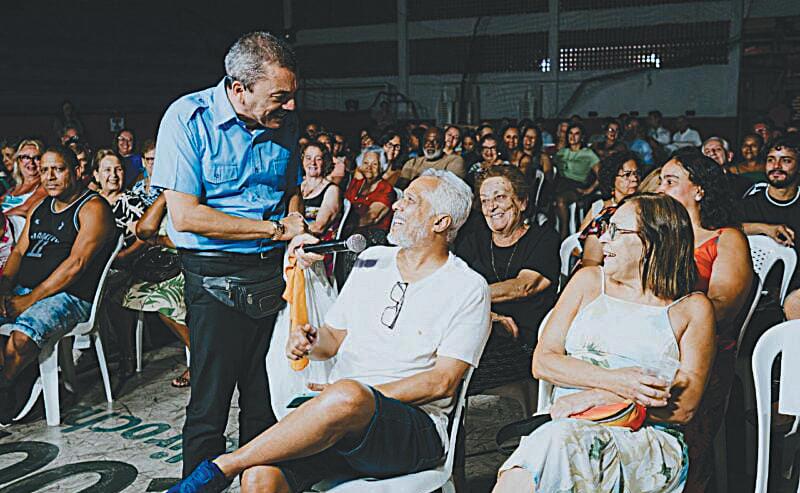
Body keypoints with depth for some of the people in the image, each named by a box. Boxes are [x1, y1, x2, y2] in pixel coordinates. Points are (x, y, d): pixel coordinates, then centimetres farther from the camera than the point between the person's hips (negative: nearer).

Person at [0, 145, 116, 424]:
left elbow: (76, 264, -13)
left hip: (70, 297, -8)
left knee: (23, 333, -33)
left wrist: (30, 299, -16)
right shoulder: (39, 208, 22)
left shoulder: (93, 208, -4)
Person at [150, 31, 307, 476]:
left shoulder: (285, 121, 7)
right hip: (216, 277, -4)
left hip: (275, 272, 5)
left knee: (267, 401, 11)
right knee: (210, 405, 2)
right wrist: (273, 229, -13)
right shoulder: (188, 117, -10)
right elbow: (184, 215, -17)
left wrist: (297, 223, 0)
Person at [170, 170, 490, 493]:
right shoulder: (372, 260, 17)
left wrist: (366, 398, -15)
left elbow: (443, 381, -6)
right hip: (334, 414, 4)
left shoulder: (468, 288, 1)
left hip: (415, 428, -3)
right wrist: (311, 341, -3)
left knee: (347, 397, -39)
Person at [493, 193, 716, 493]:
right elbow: (542, 362, 7)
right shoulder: (589, 281, 16)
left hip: (648, 440, -2)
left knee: (553, 443, -35)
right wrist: (614, 380, -9)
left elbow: (685, 407, -2)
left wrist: (597, 397, -11)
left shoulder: (692, 308, 7)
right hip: (565, 426, 3)